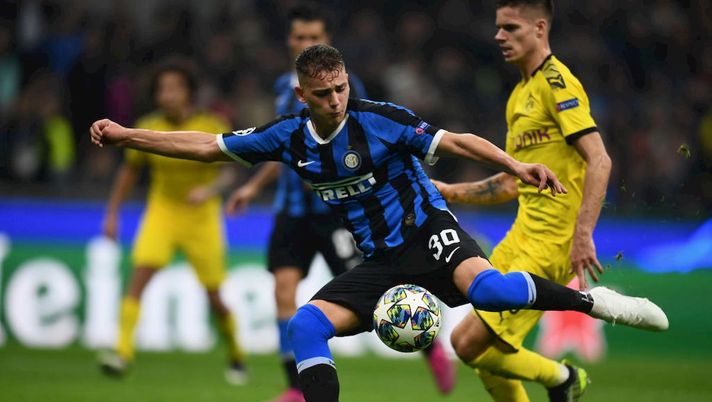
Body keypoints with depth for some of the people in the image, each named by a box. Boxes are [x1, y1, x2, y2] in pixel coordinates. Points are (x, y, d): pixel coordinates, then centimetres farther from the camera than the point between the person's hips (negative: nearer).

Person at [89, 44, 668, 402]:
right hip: (380, 262, 5)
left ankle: (590, 300, -15)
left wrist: (515, 165, -26)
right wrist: (127, 136, 2)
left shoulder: (380, 119, -12)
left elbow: (455, 142, -13)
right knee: (306, 325, -15)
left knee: (483, 287, -36)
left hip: (427, 234, -5)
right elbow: (207, 146, 6)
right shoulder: (290, 137, 1)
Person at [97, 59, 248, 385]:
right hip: (162, 214, 2)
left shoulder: (212, 128, -9)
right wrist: (112, 214, 9)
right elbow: (129, 171, 11)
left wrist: (210, 190, -31)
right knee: (139, 276, -21)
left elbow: (227, 173, -10)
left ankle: (235, 355, 29)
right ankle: (122, 352, -27)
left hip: (202, 218, -1)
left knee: (214, 298, 4)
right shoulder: (148, 129, -2)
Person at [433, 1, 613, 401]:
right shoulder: (520, 94, 17)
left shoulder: (555, 82, -12)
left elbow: (599, 161, -21)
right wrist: (451, 192, 25)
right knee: (483, 349, 9)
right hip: (522, 235, 9)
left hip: (549, 246, -9)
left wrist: (582, 234, -27)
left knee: (470, 343, -12)